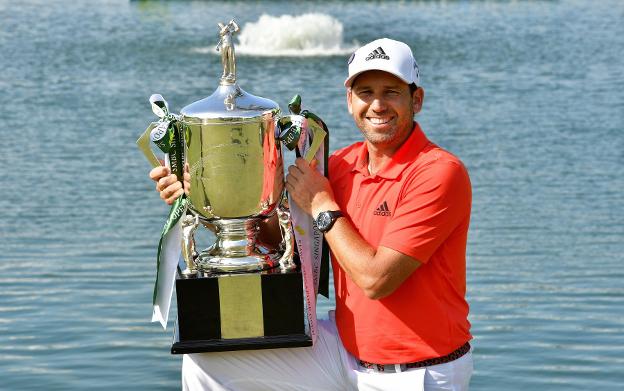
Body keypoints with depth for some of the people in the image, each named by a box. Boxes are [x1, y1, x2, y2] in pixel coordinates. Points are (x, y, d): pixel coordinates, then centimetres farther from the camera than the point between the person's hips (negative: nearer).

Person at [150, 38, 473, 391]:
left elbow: (376, 279, -25)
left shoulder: (439, 173, -19)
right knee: (207, 361, -2)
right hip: (347, 350, 6)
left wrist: (322, 204, -14)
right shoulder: (343, 164, 2)